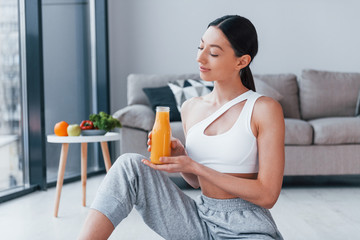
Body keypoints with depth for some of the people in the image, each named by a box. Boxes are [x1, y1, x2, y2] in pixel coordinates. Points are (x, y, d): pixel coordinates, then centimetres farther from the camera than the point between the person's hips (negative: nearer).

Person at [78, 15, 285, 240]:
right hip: (200, 221, 5)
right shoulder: (190, 108, 7)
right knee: (130, 164, -14)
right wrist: (177, 155, -5)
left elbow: (267, 196, -14)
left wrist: (193, 166, -17)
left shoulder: (265, 109, -9)